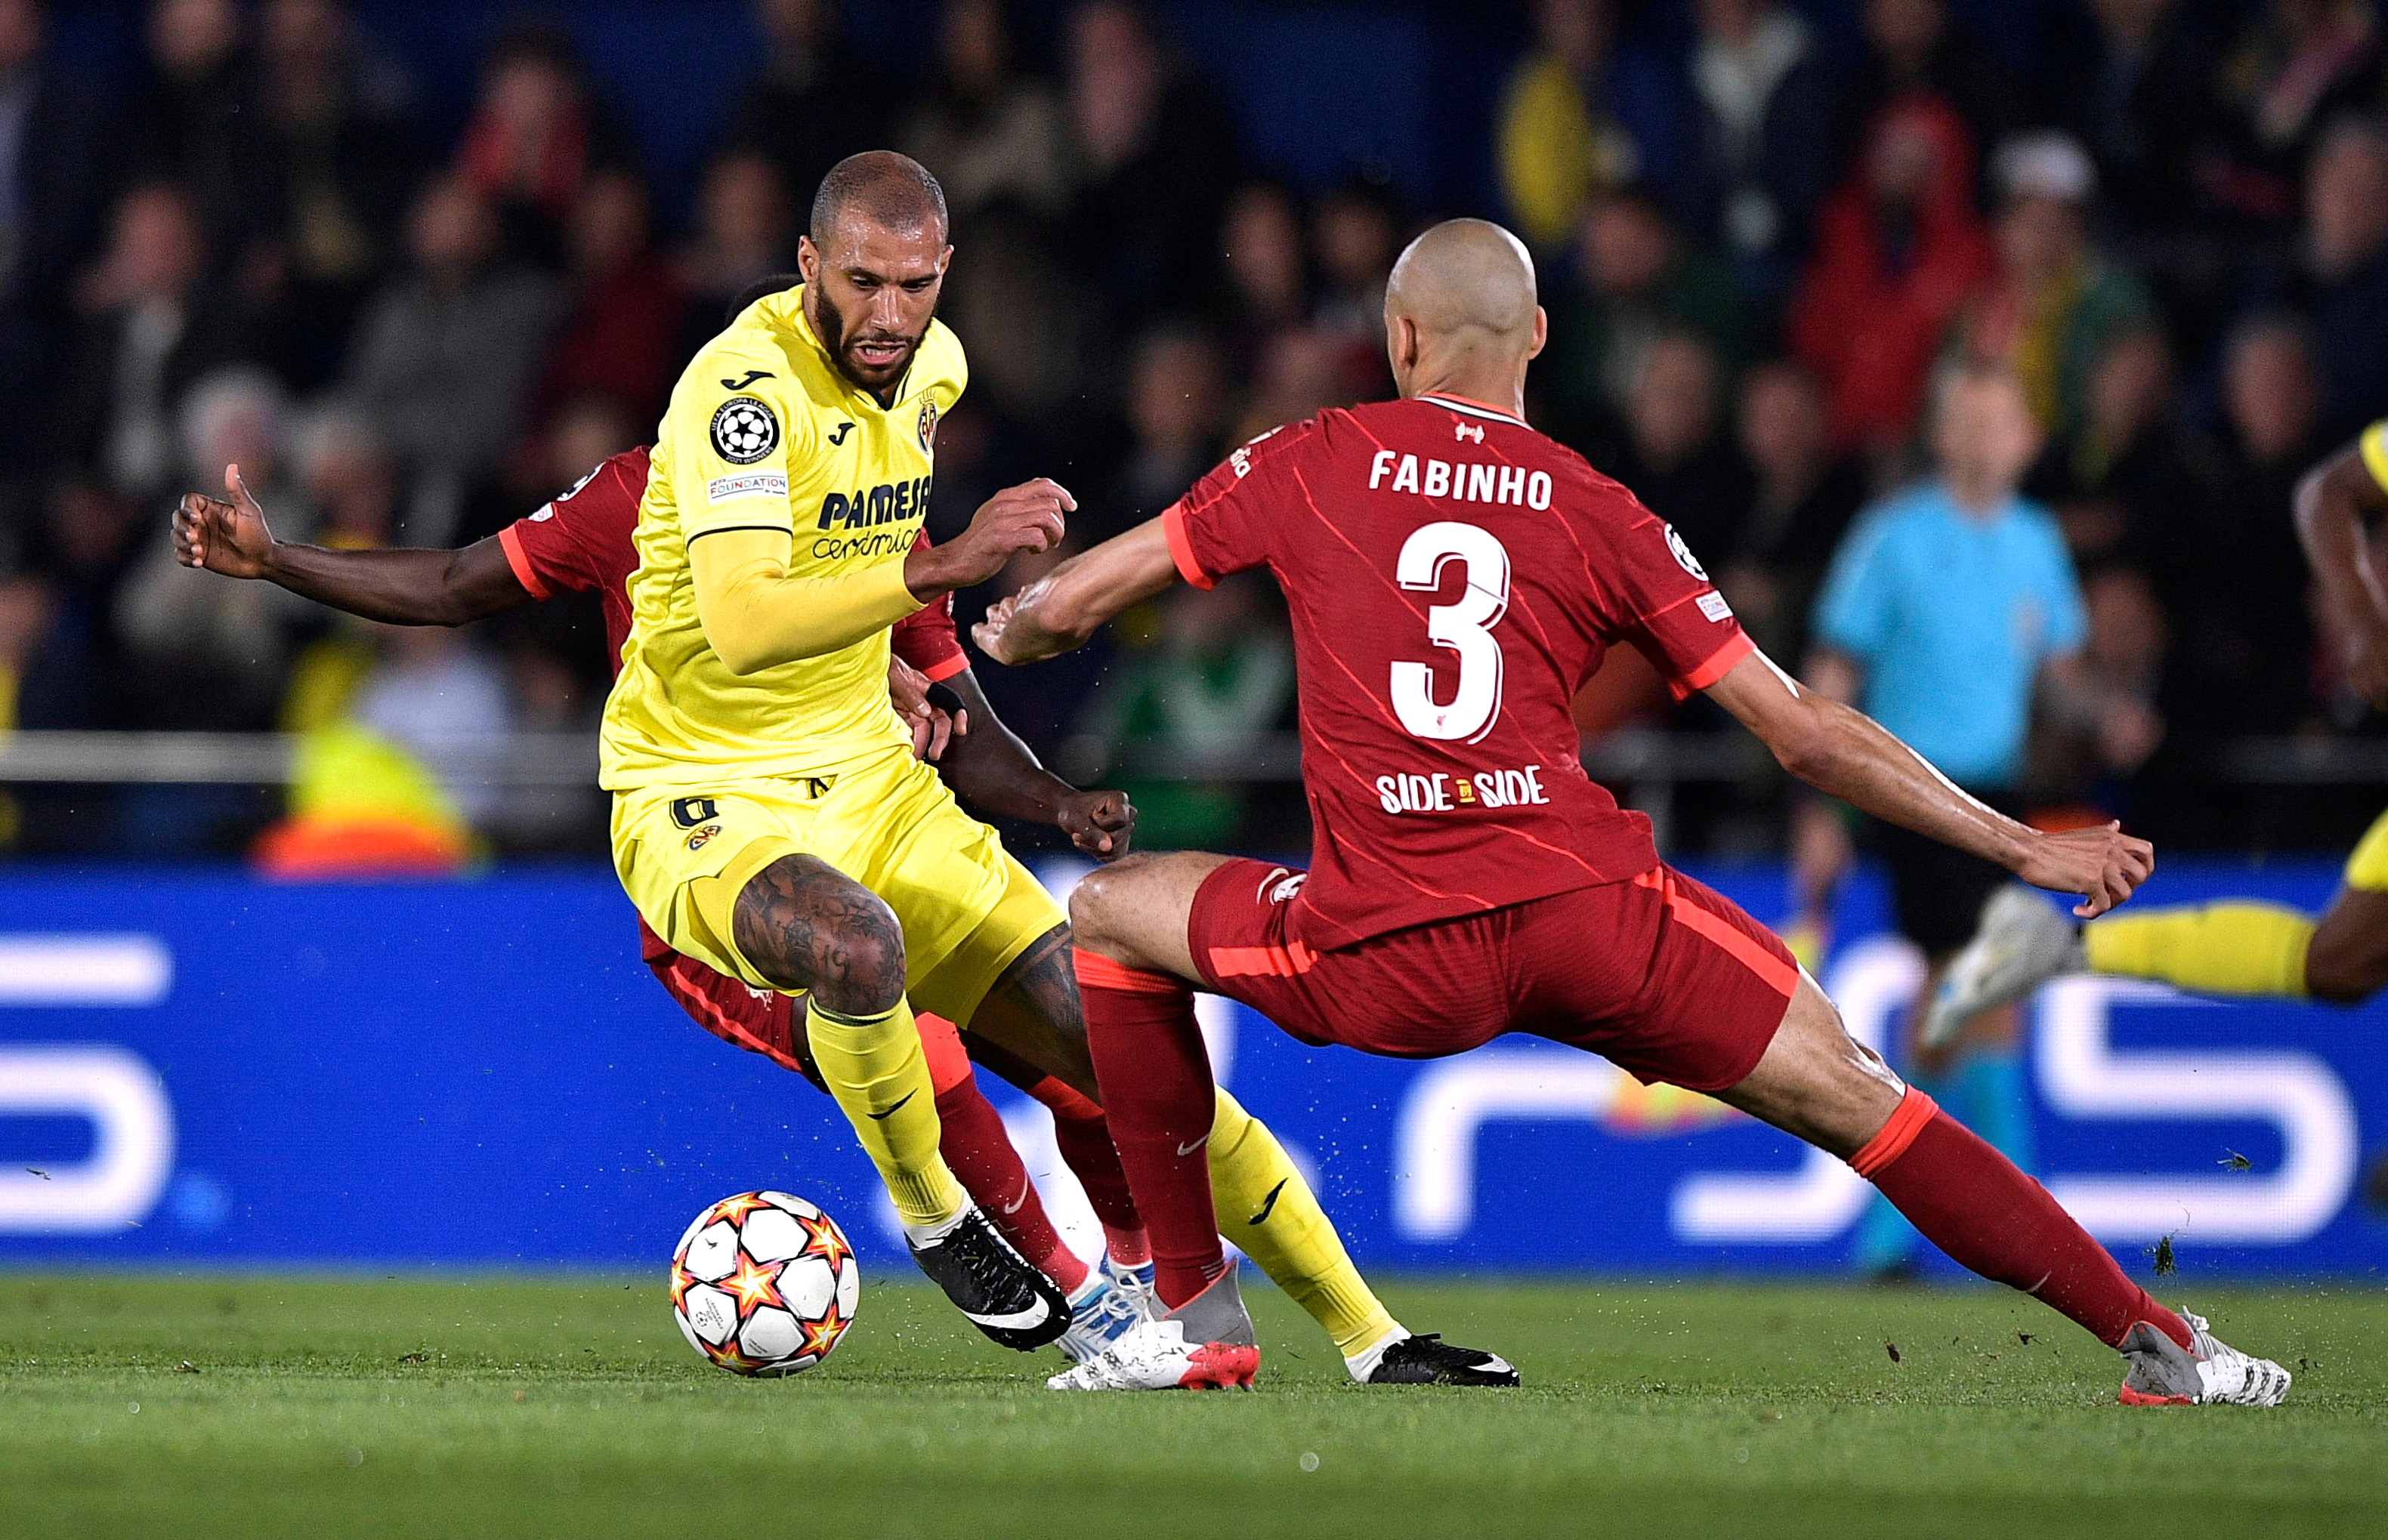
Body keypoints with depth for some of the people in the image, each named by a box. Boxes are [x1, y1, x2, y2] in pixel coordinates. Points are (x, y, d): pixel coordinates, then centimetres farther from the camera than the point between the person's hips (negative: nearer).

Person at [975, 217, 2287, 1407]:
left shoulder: (1315, 464, 11)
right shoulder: (1601, 517, 11)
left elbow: (1065, 605, 15)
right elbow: (1804, 734, 10)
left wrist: (1009, 633, 40)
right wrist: (2029, 849, 17)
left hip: (1386, 962, -1)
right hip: (1592, 915, 1)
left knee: (1112, 916, 24)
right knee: (1856, 1101, 9)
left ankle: (1195, 1308, 20)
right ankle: (2161, 1345, 1)